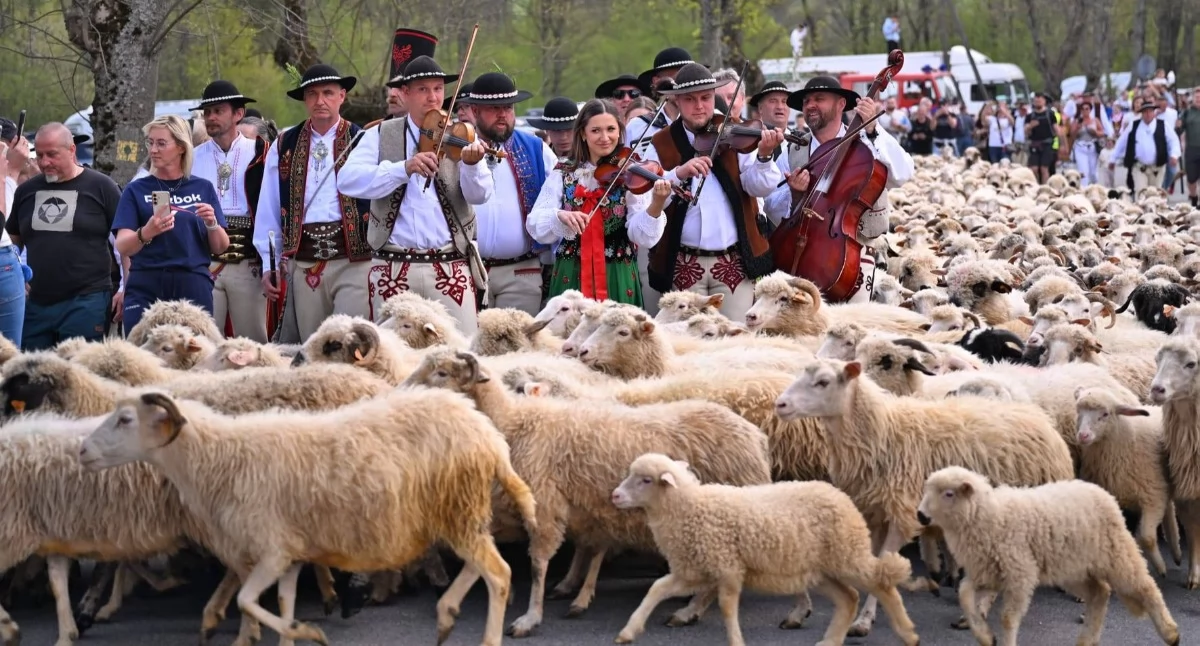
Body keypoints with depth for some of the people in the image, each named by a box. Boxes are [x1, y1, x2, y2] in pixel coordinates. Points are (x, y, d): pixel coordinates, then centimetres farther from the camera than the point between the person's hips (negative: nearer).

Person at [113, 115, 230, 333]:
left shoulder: (203, 188, 10)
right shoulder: (137, 190, 6)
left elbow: (220, 248, 10)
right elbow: (122, 247, -5)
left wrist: (212, 223, -10)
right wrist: (146, 233, -26)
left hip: (194, 289, 1)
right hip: (146, 290, -1)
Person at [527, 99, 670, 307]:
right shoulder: (563, 174, 4)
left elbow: (642, 235, -13)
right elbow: (535, 225, -5)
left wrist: (657, 204, -30)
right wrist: (560, 216, -24)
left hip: (618, 279, -1)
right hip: (571, 277, 1)